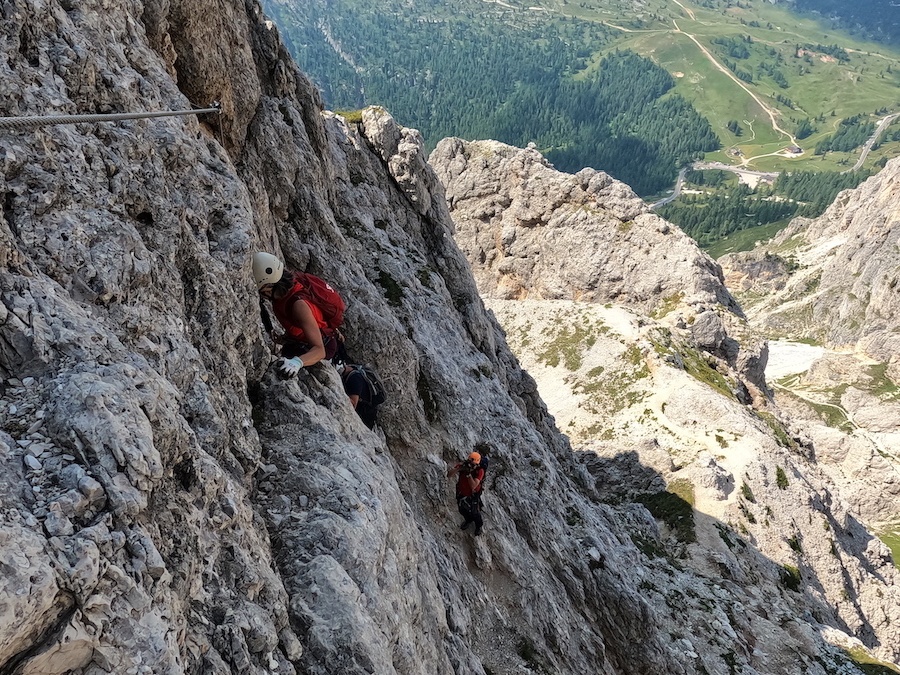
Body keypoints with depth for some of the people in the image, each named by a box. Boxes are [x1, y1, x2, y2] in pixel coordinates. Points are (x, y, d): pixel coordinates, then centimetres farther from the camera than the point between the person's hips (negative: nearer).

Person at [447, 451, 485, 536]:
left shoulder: (480, 471, -31)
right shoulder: (462, 465, -24)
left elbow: (473, 486, -39)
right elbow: (449, 475, -30)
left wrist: (468, 473, -46)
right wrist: (458, 468, -45)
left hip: (472, 496, -3)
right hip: (461, 494, 3)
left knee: (474, 513, 20)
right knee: (462, 510, 28)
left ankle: (479, 525, 54)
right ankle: (469, 520, 62)